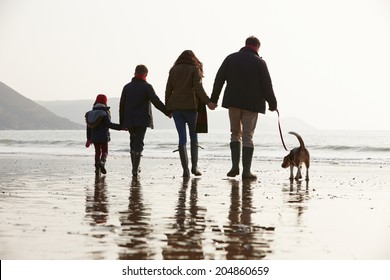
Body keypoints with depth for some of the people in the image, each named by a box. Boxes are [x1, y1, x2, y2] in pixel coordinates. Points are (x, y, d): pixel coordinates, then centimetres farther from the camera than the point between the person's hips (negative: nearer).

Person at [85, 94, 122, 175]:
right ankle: (102, 162, -23)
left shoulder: (90, 113, 7)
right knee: (104, 151, 5)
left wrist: (89, 139, 17)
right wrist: (120, 127, -22)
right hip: (103, 136, -4)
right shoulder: (104, 113, -12)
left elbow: (88, 127, 10)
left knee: (97, 152, 15)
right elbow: (109, 124, -21)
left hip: (94, 137, 4)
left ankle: (97, 168, 8)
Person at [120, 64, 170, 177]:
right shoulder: (147, 87, -4)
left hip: (129, 121, 4)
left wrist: (122, 123, 14)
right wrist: (167, 112, -6)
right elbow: (156, 102, -13)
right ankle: (135, 169, -12)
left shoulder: (127, 87, 10)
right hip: (142, 120, -4)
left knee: (133, 142, 16)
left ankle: (135, 167, 17)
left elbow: (122, 105, 10)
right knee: (138, 144, -5)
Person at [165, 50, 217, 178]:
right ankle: (194, 166, 3)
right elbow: (198, 87, -10)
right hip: (190, 105, -3)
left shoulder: (173, 70, 13)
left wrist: (167, 107, 15)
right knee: (194, 135, 10)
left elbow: (168, 90, 10)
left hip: (175, 106, 3)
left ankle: (185, 169, -4)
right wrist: (207, 102, -14)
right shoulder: (195, 69, 3)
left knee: (182, 137, 2)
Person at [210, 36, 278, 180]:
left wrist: (213, 99, 11)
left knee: (235, 133, 15)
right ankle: (246, 171, 1)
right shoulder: (259, 62, -4)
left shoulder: (230, 58, 6)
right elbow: (267, 86, -4)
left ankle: (235, 166, 3)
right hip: (251, 104, -2)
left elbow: (218, 80, 5)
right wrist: (272, 103, 7)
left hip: (233, 103, 3)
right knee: (248, 136, 2)